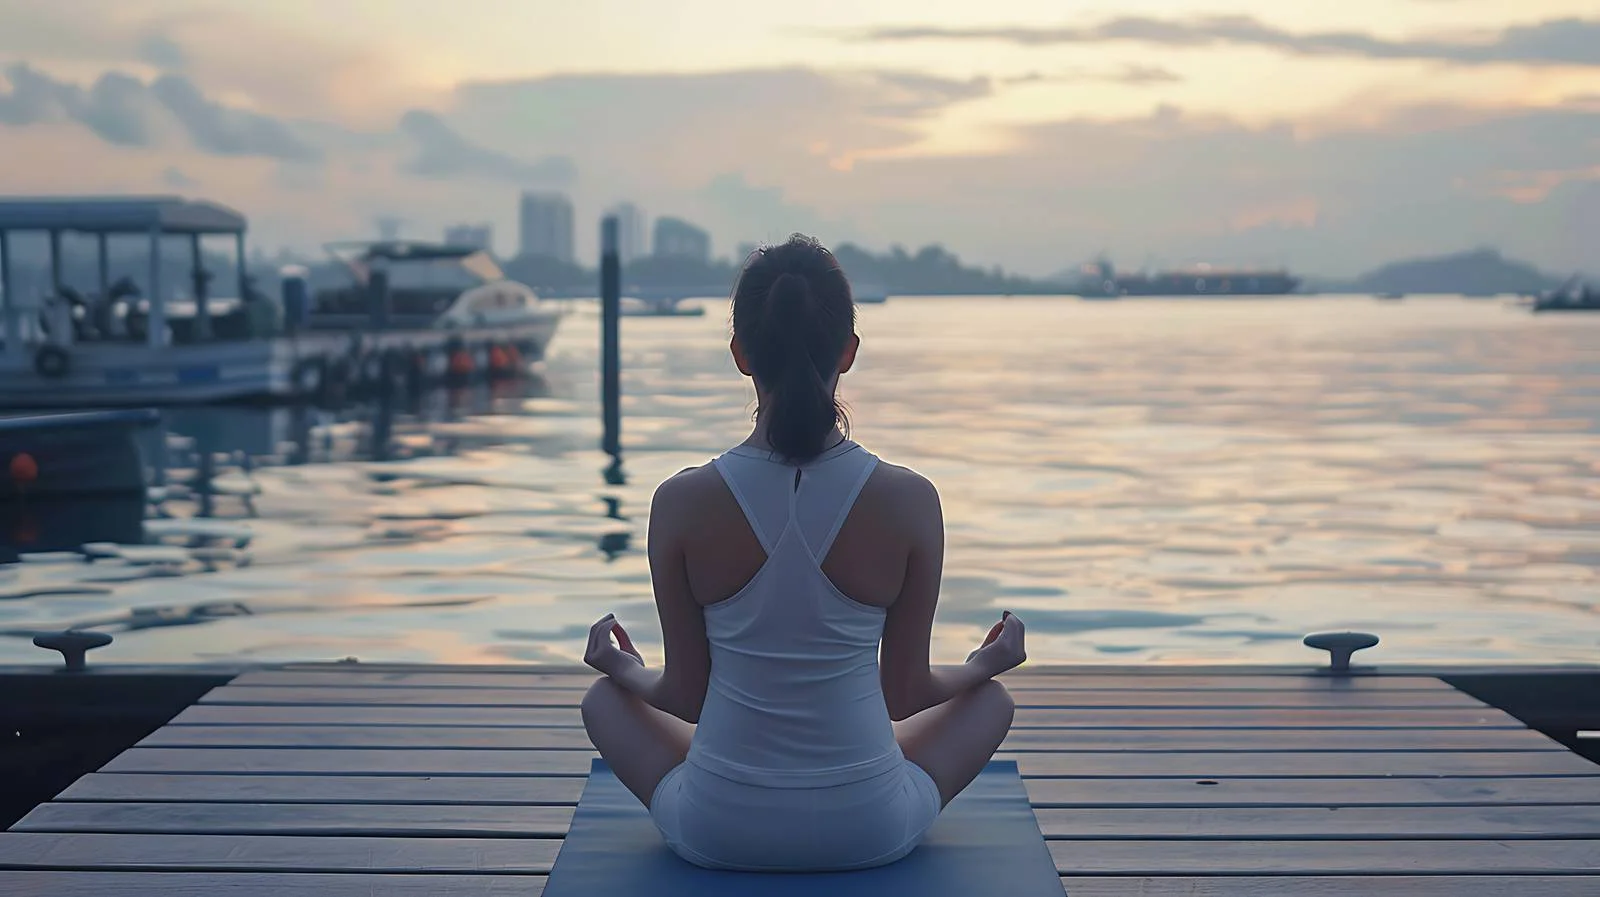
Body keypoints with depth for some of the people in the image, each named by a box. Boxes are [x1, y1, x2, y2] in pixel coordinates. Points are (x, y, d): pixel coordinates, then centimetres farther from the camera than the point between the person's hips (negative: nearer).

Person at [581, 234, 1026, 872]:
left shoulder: (682, 504, -15)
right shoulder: (909, 502, -15)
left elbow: (686, 695, -4)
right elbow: (907, 693, -3)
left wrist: (623, 670, 19)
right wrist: (984, 666, 19)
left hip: (717, 831, 0)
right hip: (870, 831, 0)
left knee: (604, 699, 30)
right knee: (990, 699, 29)